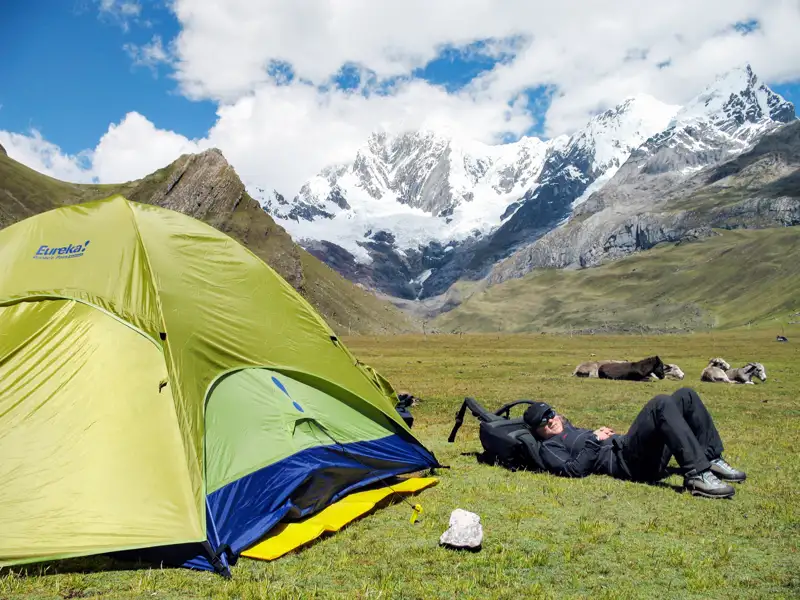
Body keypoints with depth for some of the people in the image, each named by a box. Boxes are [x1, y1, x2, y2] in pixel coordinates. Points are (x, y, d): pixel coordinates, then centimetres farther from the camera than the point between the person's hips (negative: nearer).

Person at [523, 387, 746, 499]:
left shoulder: (575, 431, 34)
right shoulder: (549, 447, 8)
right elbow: (573, 470, -9)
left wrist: (606, 433, 14)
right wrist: (595, 440, -8)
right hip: (623, 461, -9)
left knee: (685, 395, 2)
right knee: (661, 403, -29)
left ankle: (712, 461, -3)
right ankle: (697, 475, -37)